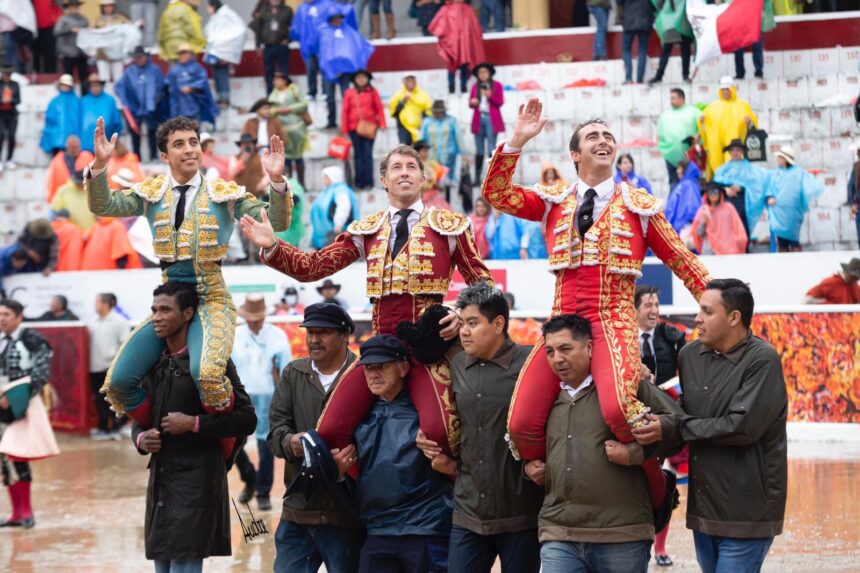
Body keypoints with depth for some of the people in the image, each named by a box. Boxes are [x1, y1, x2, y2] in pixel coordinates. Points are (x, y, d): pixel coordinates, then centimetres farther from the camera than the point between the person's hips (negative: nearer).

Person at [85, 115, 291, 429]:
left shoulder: (224, 193, 1)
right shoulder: (152, 193, 8)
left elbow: (276, 223, -6)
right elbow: (102, 206, -2)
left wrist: (277, 182, -24)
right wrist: (99, 165, -18)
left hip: (211, 301, -4)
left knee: (206, 373, -33)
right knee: (119, 381, -7)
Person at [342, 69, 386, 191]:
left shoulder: (372, 92, 4)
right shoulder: (349, 93, 5)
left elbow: (379, 108, 4)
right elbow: (345, 111, 5)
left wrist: (382, 124, -4)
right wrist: (344, 129, 1)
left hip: (369, 127, -1)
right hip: (354, 127, 1)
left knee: (367, 154, -5)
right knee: (358, 155, 4)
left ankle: (368, 182, -5)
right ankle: (359, 183, 5)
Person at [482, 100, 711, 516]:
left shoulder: (638, 205, 11)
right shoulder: (554, 201, 16)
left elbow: (682, 262, 13)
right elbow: (496, 193, 5)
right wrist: (517, 141, -4)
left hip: (613, 322, -3)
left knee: (618, 409, -32)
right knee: (522, 424, -14)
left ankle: (657, 488, -7)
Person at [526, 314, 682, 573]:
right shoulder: (549, 398, 17)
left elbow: (676, 422, -4)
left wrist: (636, 452, -13)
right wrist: (529, 465, 14)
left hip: (622, 536, -4)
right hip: (558, 538, 4)